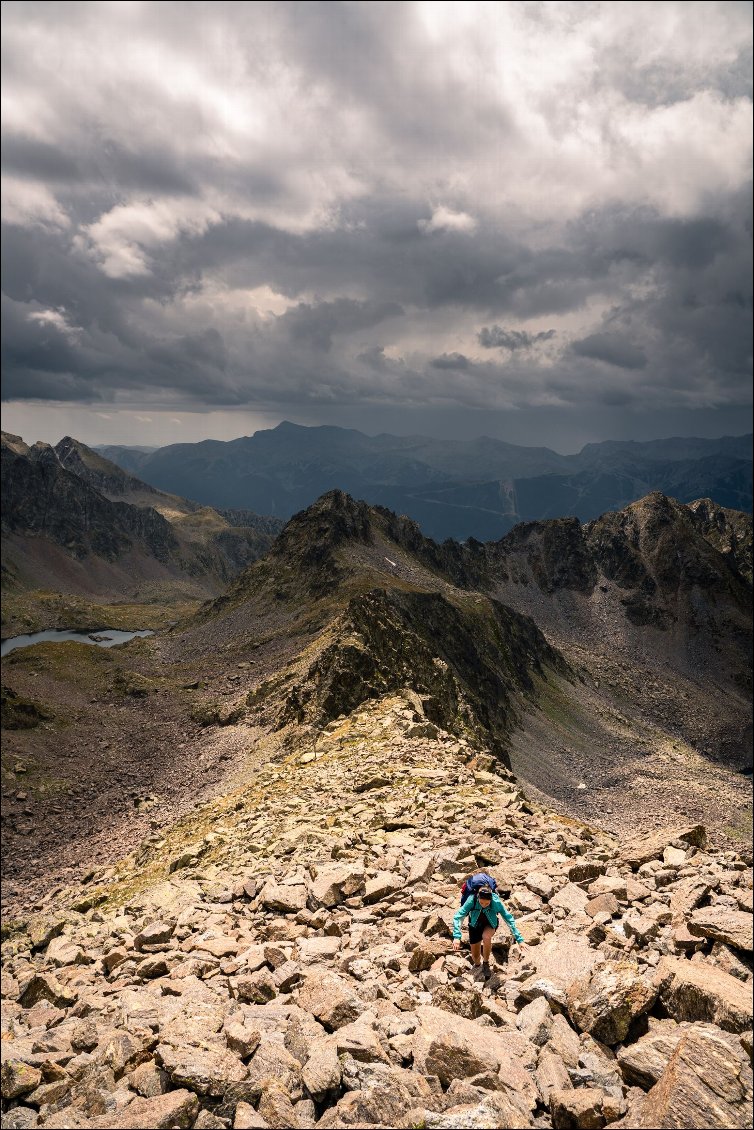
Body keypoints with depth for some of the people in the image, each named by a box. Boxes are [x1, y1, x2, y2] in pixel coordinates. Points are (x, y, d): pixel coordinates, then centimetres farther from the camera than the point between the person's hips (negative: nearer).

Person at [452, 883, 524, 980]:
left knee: (486, 936, -35)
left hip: (490, 924, -1)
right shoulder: (472, 900, -35)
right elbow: (458, 916, -35)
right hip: (475, 925, 1)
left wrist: (519, 939, -27)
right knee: (475, 957, 4)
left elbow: (510, 919, -25)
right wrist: (457, 936, -45)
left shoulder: (496, 902, -33)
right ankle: (477, 966, 42)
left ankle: (486, 963, -8)